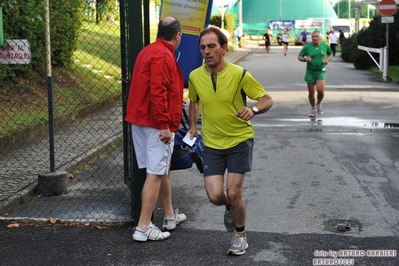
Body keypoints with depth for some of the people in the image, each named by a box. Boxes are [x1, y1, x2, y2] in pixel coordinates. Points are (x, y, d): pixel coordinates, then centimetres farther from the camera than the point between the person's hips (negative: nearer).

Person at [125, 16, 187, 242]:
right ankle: (144, 227, -3)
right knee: (156, 174, -6)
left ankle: (170, 215, 32)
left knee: (163, 170, 20)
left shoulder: (150, 51, 15)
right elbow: (157, 93, -24)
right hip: (157, 124, -10)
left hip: (142, 120, 10)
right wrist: (165, 126, -23)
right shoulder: (163, 55, -16)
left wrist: (175, 99, 40)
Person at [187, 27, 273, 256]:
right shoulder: (194, 77, -4)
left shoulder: (239, 74, -15)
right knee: (215, 196, -7)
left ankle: (241, 235, 22)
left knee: (233, 193, -6)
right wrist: (193, 126, 8)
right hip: (212, 144, 3)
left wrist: (254, 109, -31)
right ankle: (231, 207, 32)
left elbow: (267, 99, -11)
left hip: (240, 140, -3)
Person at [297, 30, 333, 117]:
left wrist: (327, 60, -5)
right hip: (310, 72, 1)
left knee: (320, 90, -16)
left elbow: (330, 54, 16)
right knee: (311, 92, 6)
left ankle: (319, 103, 16)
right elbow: (299, 57, 3)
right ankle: (313, 109, 28)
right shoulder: (307, 47, -4)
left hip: (321, 72, 0)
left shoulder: (325, 46, 0)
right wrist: (305, 59, -19)